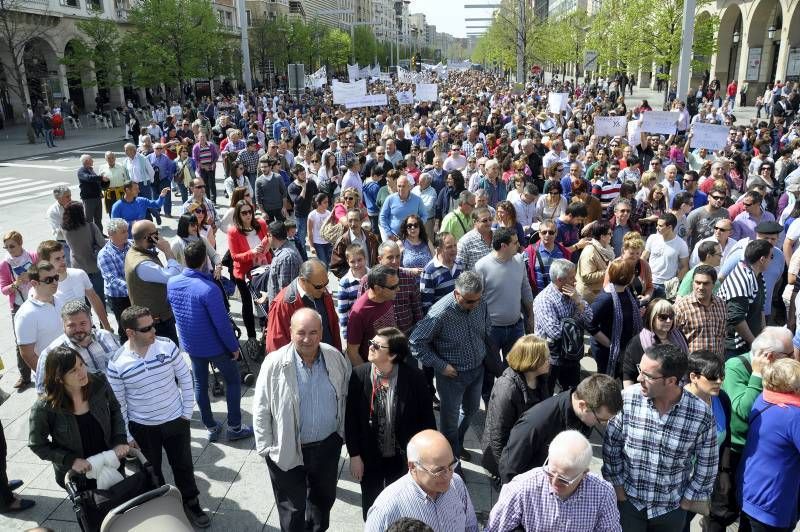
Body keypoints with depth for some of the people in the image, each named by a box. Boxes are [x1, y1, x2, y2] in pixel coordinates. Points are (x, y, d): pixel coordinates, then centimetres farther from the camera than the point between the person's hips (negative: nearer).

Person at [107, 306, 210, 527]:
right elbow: (117, 403, -7)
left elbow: (185, 378, -4)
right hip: (142, 427, -1)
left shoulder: (167, 346, -16)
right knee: (151, 471, 20)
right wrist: (127, 436, -2)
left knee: (183, 465, 16)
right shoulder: (117, 363, -19)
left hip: (175, 420, 1)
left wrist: (187, 411, -2)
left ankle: (191, 504, 38)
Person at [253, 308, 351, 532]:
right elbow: (261, 409, -11)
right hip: (288, 450, -4)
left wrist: (341, 433, 8)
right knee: (292, 509, 14)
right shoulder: (275, 364, -20)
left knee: (325, 498, 26)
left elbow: (345, 398, 5)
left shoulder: (336, 358, -10)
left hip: (328, 446, 4)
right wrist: (266, 447, -9)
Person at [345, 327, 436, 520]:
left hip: (404, 458, -1)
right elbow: (351, 419, -7)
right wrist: (354, 455, -5)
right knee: (371, 507, 21)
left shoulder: (414, 378, -18)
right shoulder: (359, 376, -15)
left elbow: (426, 418, -8)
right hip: (369, 458, 1)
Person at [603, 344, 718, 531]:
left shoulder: (701, 415, -18)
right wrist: (617, 485, -2)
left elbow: (707, 463, -3)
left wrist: (690, 497, 2)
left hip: (672, 508, 1)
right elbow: (611, 445, -5)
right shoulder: (627, 398, -17)